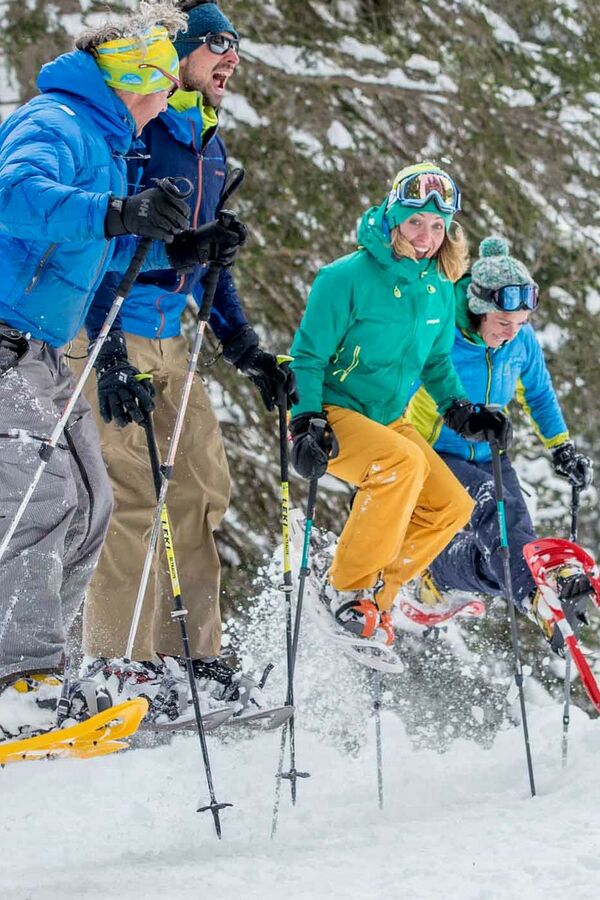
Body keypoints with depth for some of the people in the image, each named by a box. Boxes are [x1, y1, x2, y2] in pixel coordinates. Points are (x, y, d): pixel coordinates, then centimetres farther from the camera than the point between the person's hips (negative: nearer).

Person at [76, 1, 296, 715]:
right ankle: (116, 662, -8)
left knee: (203, 487, 7)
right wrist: (110, 356, -25)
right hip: (112, 333, -9)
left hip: (170, 338, 9)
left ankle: (192, 654, 13)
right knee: (133, 490, -12)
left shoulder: (209, 145, 15)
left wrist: (247, 353, 19)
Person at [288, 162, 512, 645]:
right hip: (332, 415, -8)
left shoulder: (440, 289, 4)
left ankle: (374, 596, 6)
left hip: (388, 420, 8)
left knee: (453, 506, -4)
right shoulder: (348, 277, -17)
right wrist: (307, 424, -25)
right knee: (404, 462, -33)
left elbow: (436, 363, 18)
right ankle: (347, 587, -20)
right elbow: (308, 356, -15)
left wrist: (461, 411, 2)